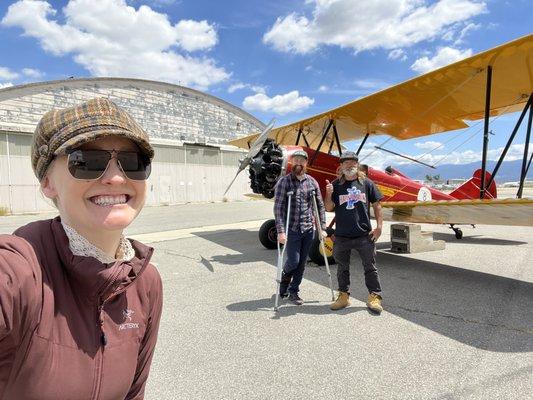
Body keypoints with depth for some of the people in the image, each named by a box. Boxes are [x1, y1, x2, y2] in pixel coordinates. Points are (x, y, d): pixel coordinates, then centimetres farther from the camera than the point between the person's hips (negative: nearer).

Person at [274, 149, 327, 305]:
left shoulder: (312, 182, 6)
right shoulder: (284, 182, -7)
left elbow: (320, 205, 9)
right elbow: (278, 207, -13)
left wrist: (322, 228, 3)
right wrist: (281, 231, -20)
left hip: (308, 229, 4)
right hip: (292, 230, -4)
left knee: (302, 263, 9)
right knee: (293, 261, -3)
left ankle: (293, 291, 25)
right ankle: (285, 275, 31)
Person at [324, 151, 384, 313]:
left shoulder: (366, 183, 3)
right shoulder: (336, 185, 3)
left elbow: (376, 205, 7)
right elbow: (329, 208, 3)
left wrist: (379, 226, 0)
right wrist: (328, 194, -16)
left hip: (364, 235, -1)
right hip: (342, 236, 1)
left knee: (370, 267, 8)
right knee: (342, 268, 13)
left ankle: (374, 297, 23)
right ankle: (344, 296, 28)